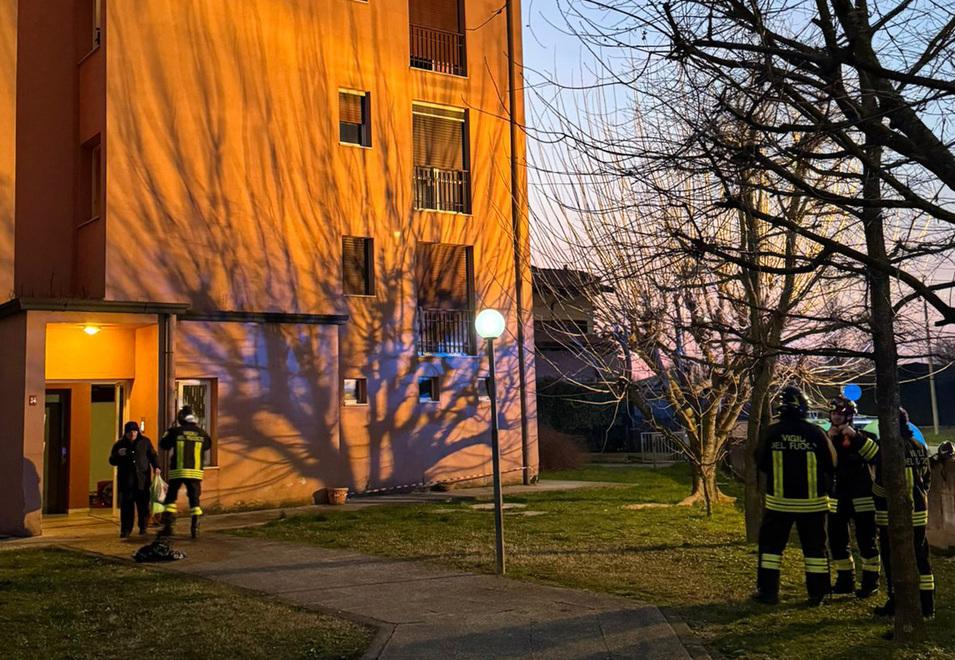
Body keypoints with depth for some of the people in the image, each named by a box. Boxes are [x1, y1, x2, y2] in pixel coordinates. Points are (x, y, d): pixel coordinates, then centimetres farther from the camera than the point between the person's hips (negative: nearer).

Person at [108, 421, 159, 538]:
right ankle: (125, 530, -1)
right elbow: (112, 461, 9)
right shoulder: (119, 444, 7)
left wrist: (156, 466, -1)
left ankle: (143, 528, 15)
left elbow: (152, 455, 14)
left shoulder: (145, 442, 6)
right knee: (126, 505, -6)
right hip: (126, 480, 0)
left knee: (143, 504, 1)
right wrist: (118, 455, -12)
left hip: (142, 479, 0)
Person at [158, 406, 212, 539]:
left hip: (177, 471, -1)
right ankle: (195, 528, 1)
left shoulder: (176, 432, -4)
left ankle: (168, 526, 6)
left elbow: (163, 445, 8)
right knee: (194, 500, 7)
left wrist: (169, 431, 21)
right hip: (195, 472, 1)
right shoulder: (202, 433, 1)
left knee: (170, 498, 12)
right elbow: (208, 446, 19)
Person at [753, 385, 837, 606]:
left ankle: (768, 591, 12)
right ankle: (817, 593, 14)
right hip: (811, 501, 0)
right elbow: (831, 465, -1)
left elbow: (761, 464, 3)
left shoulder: (772, 433, -9)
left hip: (779, 499, 0)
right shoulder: (816, 433, -11)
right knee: (815, 546, 11)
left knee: (771, 544, 11)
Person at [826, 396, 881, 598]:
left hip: (861, 497, -4)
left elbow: (876, 455, -18)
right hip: (837, 498, 4)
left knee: (866, 540, -2)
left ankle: (870, 581, 8)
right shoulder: (827, 437, 9)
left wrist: (855, 436, -22)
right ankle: (845, 580, 18)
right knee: (837, 540, 7)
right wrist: (829, 440, -14)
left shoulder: (861, 436, 0)